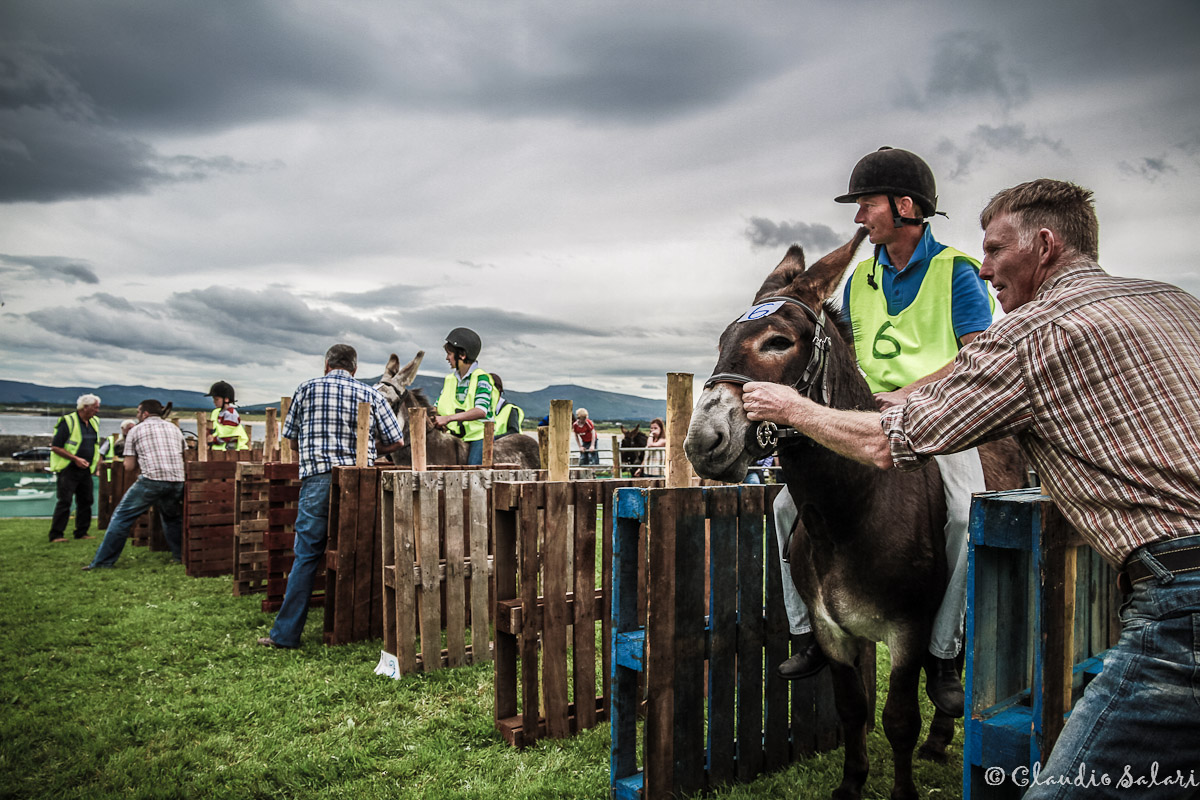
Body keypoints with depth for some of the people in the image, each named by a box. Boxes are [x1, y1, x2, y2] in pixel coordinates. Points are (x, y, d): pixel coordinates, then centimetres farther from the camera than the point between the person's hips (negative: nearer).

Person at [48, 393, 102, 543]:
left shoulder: (94, 422, 11)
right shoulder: (68, 422, -13)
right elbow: (55, 447, -13)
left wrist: (97, 461, 12)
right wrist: (75, 459, -19)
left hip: (85, 469, 7)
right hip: (68, 469, -7)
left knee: (85, 501, 8)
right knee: (65, 501, -9)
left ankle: (81, 533, 16)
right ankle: (56, 535, -4)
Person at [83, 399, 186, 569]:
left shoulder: (136, 430, 11)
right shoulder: (174, 428, 20)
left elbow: (129, 468, 8)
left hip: (151, 479, -4)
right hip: (177, 480, 4)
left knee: (122, 516, 6)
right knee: (172, 517, 25)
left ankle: (103, 560, 5)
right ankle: (181, 556, 23)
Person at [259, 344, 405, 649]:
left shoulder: (307, 389, 8)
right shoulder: (371, 395, 8)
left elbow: (292, 440, 15)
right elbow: (396, 441, 10)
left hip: (317, 478, -1)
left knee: (307, 556, 1)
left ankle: (286, 633, 3)